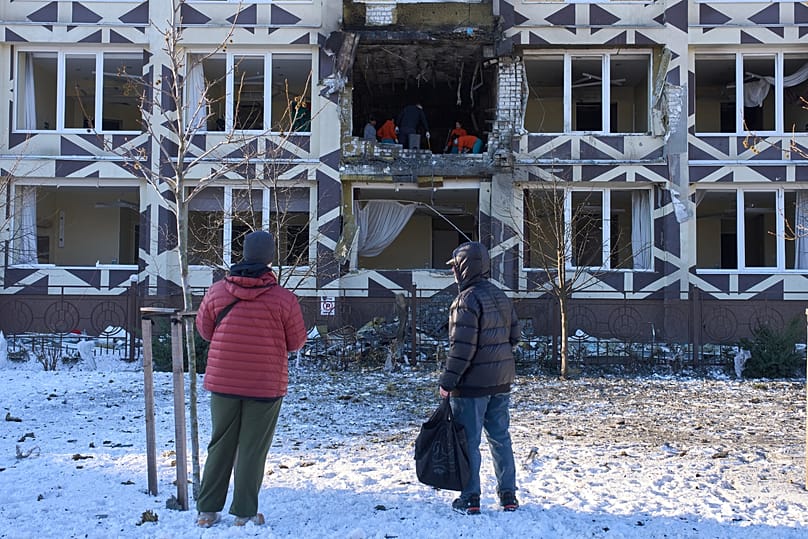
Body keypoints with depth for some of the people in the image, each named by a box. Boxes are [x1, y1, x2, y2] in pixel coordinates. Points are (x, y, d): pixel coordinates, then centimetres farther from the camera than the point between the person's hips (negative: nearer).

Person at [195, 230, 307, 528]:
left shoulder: (217, 291, -5)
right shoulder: (284, 299, -11)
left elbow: (204, 328, 10)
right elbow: (296, 341, -1)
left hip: (223, 382, 3)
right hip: (266, 385, -2)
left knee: (220, 445, 15)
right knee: (253, 449, 7)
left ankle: (207, 510, 19)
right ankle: (245, 513, 12)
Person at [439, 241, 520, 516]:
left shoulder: (468, 299, -17)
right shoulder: (501, 296, 10)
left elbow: (462, 346, -21)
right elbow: (514, 335, 14)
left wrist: (448, 380, -16)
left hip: (472, 383, -8)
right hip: (501, 381, 8)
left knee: (468, 441, 2)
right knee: (500, 438, 15)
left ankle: (470, 499, 7)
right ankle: (508, 495, 20)